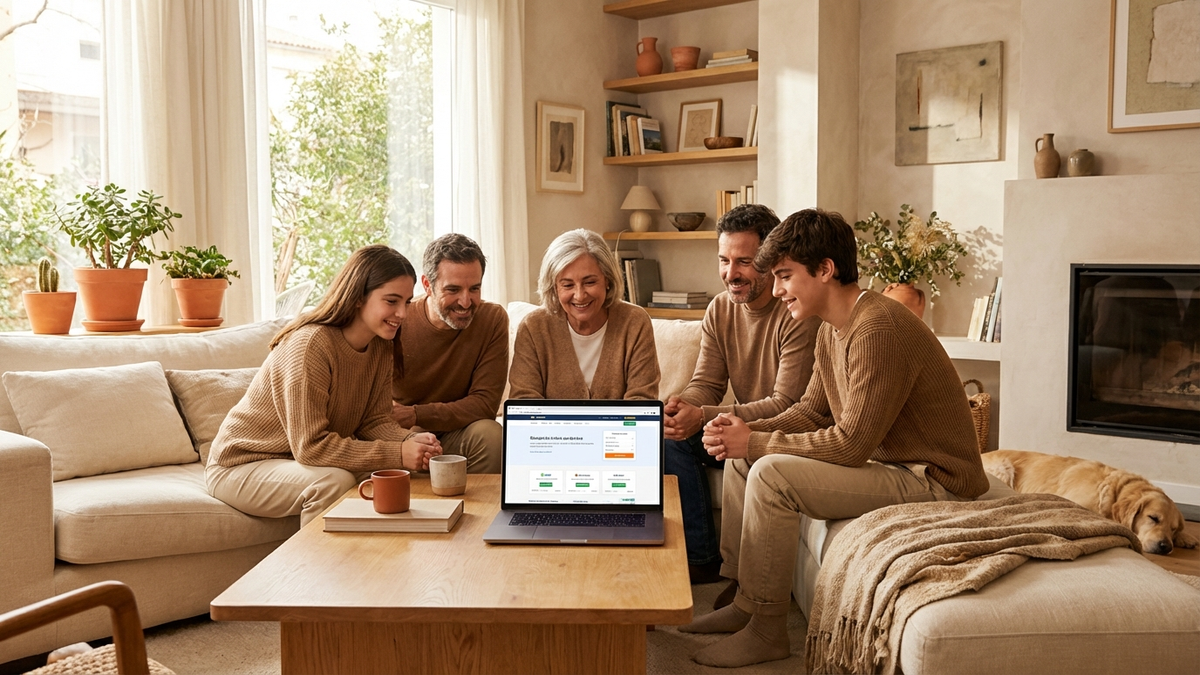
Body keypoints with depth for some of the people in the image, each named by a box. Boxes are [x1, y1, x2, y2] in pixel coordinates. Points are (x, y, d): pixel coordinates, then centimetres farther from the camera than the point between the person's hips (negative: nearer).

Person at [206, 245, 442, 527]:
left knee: (391, 474, -13)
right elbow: (311, 446, -29)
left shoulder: (381, 345, -3)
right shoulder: (310, 344, -28)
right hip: (241, 467, -7)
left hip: (304, 459, 7)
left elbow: (375, 421, -4)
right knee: (334, 481, -32)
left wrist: (412, 441, -26)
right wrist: (397, 454, -33)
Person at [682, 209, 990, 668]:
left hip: (932, 480, -10)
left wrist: (756, 442, -18)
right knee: (740, 459, 6)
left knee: (772, 473, -24)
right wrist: (745, 432, -6)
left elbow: (851, 443, -27)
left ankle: (766, 631, -8)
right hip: (884, 461, 10)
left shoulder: (878, 328, -25)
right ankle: (742, 599, 13)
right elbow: (810, 411, 12)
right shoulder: (832, 330, 7)